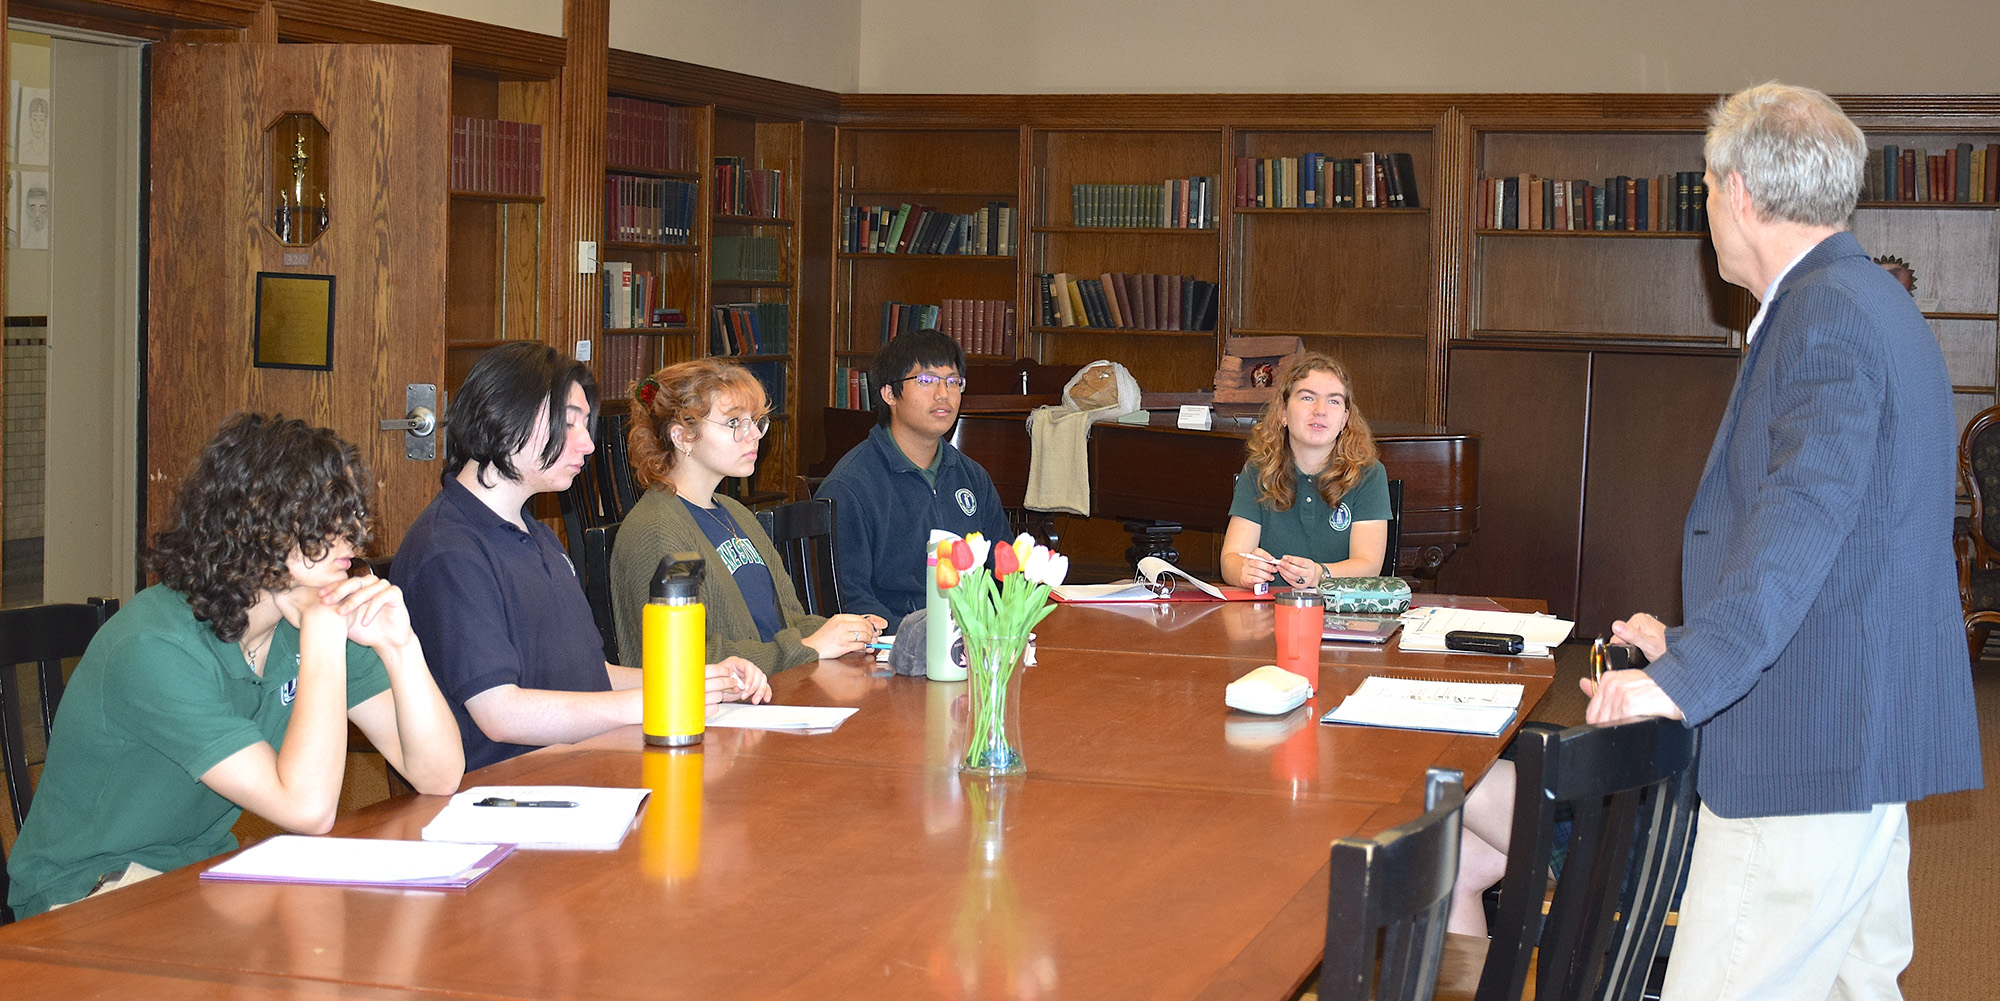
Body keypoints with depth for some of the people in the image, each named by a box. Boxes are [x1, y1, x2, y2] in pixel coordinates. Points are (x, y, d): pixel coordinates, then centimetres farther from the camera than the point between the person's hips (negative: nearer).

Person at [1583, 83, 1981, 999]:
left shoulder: (1825, 312, -15)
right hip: (1864, 744, 11)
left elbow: (1806, 512, -29)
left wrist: (1688, 678, -36)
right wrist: (1690, 642, 30)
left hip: (1814, 748, -11)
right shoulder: (1872, 303, 19)